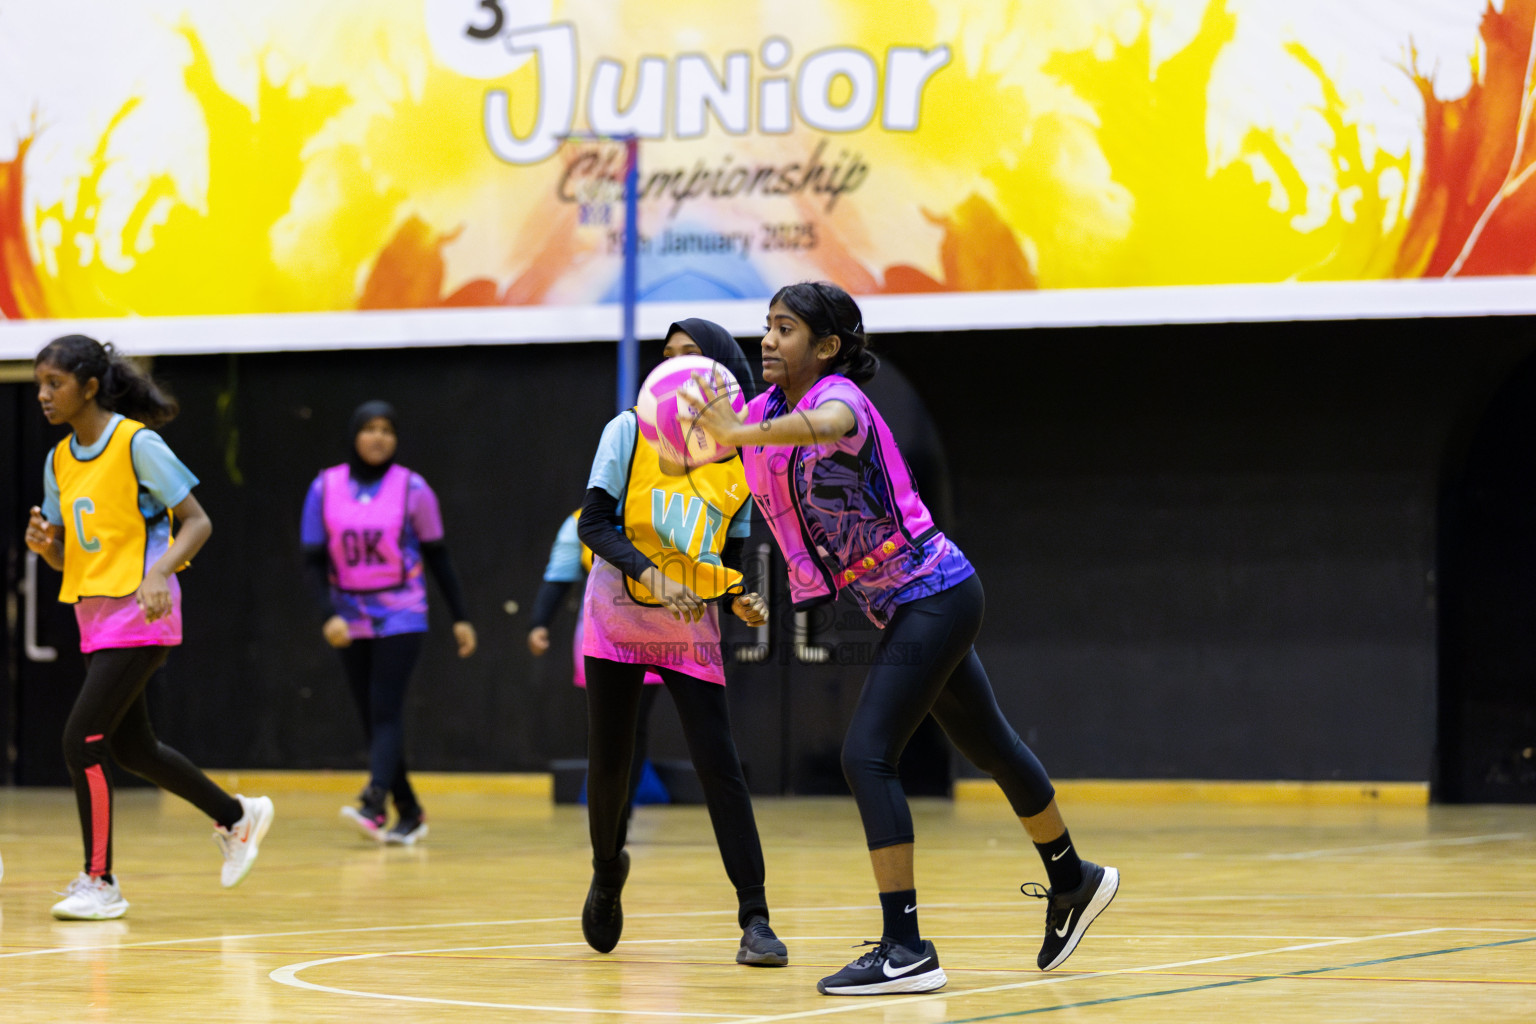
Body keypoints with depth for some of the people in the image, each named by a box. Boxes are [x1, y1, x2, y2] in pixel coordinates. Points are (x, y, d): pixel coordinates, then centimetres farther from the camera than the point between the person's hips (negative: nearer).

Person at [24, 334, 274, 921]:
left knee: (81, 743, -13)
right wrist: (43, 542, -7)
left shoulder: (136, 443, -12)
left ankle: (99, 882, -3)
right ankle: (238, 817, 34)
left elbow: (197, 523, -12)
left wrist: (160, 572, -28)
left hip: (138, 617, -8)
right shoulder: (59, 461, 10)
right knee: (131, 747, 15)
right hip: (95, 618, 8)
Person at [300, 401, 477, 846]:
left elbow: (438, 557, 3)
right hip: (351, 621, 3)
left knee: (386, 710, -16)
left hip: (400, 616, -3)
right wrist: (328, 615, -13)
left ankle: (373, 805, -28)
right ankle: (409, 813, 12)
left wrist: (460, 617, 3)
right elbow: (314, 560, 1)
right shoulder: (325, 488, 0)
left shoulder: (412, 488, -4)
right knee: (371, 717, 3)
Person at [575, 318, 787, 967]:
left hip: (691, 629, 0)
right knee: (608, 761, 4)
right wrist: (650, 575, -26)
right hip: (618, 617, 0)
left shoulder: (740, 460, 1)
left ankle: (755, 919, -11)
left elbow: (731, 556, 9)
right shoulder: (631, 431, -5)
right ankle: (607, 871, 33)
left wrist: (742, 600, -12)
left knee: (719, 764, -10)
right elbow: (593, 524, -11)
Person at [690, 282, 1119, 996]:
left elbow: (826, 424, -46)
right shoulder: (769, 408, 4)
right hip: (907, 608, 10)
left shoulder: (839, 396, -22)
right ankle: (1073, 882, 41)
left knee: (867, 755, -16)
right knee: (986, 745, 22)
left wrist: (742, 434, -63)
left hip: (931, 596, -10)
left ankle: (906, 949, -14)